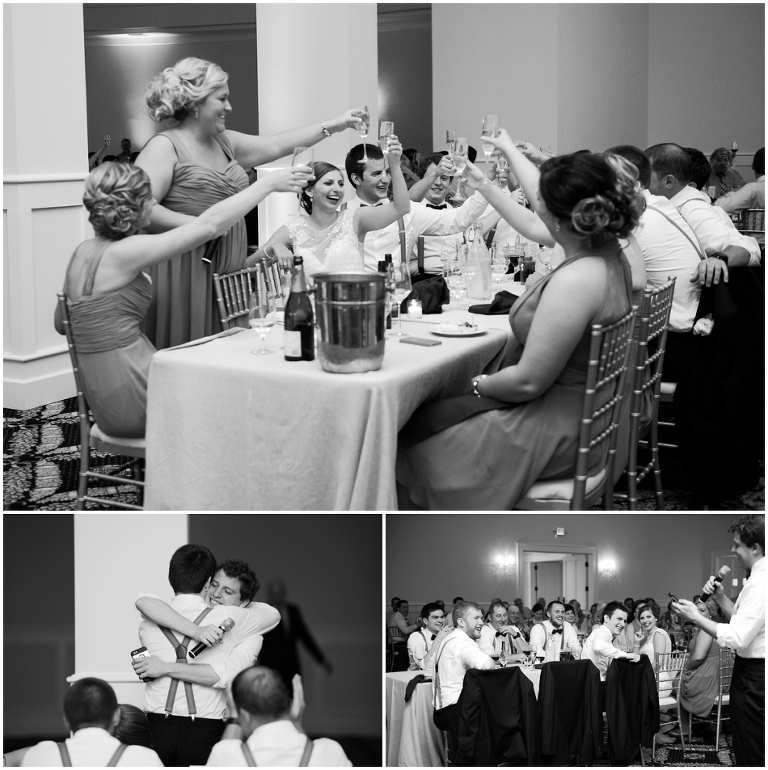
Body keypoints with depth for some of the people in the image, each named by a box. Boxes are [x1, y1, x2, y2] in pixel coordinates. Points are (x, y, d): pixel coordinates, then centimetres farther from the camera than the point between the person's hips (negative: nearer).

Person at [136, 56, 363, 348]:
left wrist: (333, 126, 20)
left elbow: (276, 145, 21)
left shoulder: (224, 142, 16)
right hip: (184, 276, -8)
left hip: (226, 274, 8)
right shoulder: (165, 146, -10)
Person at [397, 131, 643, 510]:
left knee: (415, 435, 3)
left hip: (559, 433, -9)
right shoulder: (608, 252, -3)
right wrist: (509, 149, 31)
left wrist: (481, 384, -7)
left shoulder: (575, 281, -31)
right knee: (437, 413, 18)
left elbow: (528, 381, -27)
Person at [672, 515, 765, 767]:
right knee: (748, 747, 18)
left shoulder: (760, 584, -23)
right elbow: (742, 618, 18)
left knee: (752, 755, -1)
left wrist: (695, 617, -19)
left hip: (753, 677, -10)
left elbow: (737, 638, -27)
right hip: (753, 672, 10)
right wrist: (720, 596, 3)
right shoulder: (758, 577, 10)